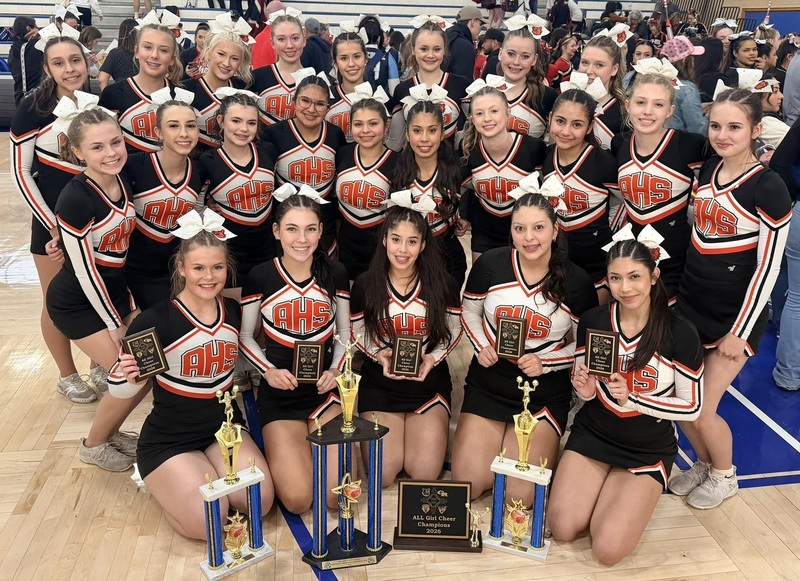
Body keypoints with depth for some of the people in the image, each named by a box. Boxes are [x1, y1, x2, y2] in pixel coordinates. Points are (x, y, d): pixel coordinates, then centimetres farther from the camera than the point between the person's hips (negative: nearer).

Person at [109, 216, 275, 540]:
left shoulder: (233, 311, -3)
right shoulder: (155, 321, -20)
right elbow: (118, 388, -12)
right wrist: (130, 378, -33)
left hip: (225, 428, 5)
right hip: (169, 440, -4)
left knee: (261, 502, -15)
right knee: (208, 523, -20)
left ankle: (203, 472, 15)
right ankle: (158, 479, 10)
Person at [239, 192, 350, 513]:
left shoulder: (335, 273, -2)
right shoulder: (260, 276, -8)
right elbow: (245, 337, 2)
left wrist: (336, 370, -9)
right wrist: (268, 370, -15)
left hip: (325, 389, 2)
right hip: (279, 393, -1)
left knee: (339, 494, -11)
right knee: (297, 499, -13)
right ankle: (280, 448, 19)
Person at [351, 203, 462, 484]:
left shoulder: (442, 284, -9)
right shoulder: (364, 284, -8)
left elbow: (454, 331, 4)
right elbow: (358, 334, 4)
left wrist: (432, 358, -14)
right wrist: (379, 355, -16)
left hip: (429, 384, 0)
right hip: (379, 385, 0)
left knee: (425, 474, -9)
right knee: (382, 475, -9)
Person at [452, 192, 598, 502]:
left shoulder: (576, 283, -11)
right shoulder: (490, 264, -10)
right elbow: (469, 312, 8)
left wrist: (545, 362, -15)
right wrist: (482, 346, -11)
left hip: (545, 395, -1)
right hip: (487, 385, 2)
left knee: (519, 495, -8)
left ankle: (545, 443, 24)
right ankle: (492, 438, 27)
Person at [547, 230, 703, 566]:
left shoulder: (680, 334, -18)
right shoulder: (592, 321, -9)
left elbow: (692, 407, -11)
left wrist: (631, 398, -24)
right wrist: (585, 391, -19)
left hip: (649, 449, -2)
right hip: (592, 434, 3)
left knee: (607, 551, -13)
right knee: (561, 529, -10)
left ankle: (640, 493, 17)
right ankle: (599, 486, 20)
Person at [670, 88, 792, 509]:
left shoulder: (768, 188, -15)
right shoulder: (707, 170, 3)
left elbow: (768, 266, -14)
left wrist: (741, 331, -13)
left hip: (735, 314, -6)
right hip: (690, 304, 6)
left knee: (702, 410, 0)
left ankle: (724, 476, 30)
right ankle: (702, 464, 36)